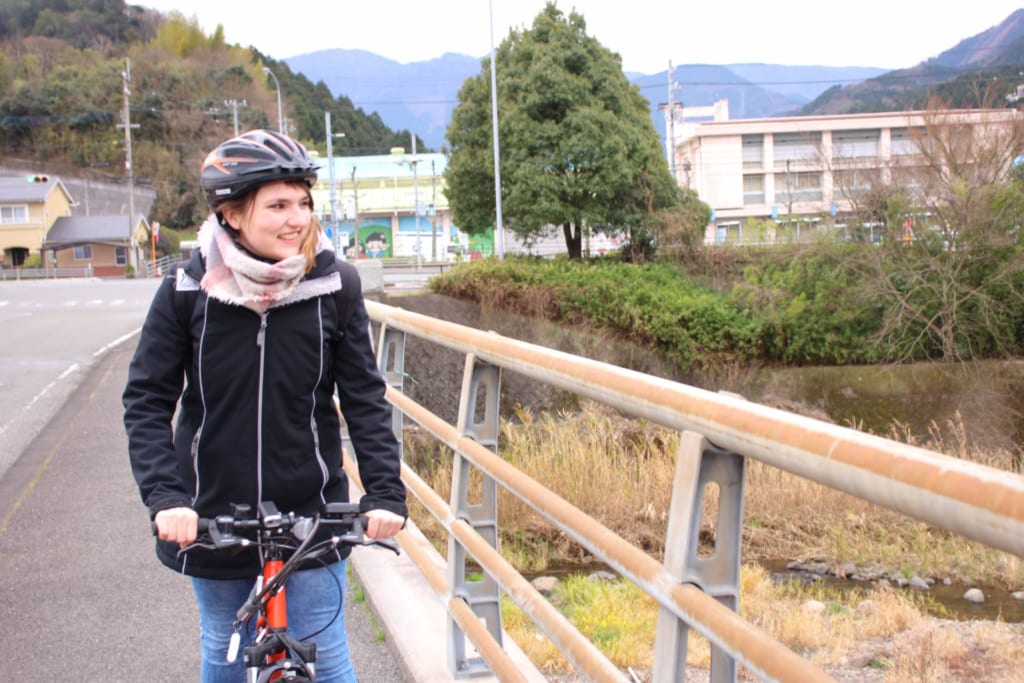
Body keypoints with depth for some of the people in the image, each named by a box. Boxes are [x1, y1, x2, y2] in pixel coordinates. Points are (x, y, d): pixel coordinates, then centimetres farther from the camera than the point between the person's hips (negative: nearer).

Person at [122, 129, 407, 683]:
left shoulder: (334, 285, -9)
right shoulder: (188, 290, -10)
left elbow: (365, 398, -6)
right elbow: (146, 401, -8)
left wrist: (385, 492, -16)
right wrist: (165, 496, -21)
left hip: (310, 515, -1)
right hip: (213, 518, 1)